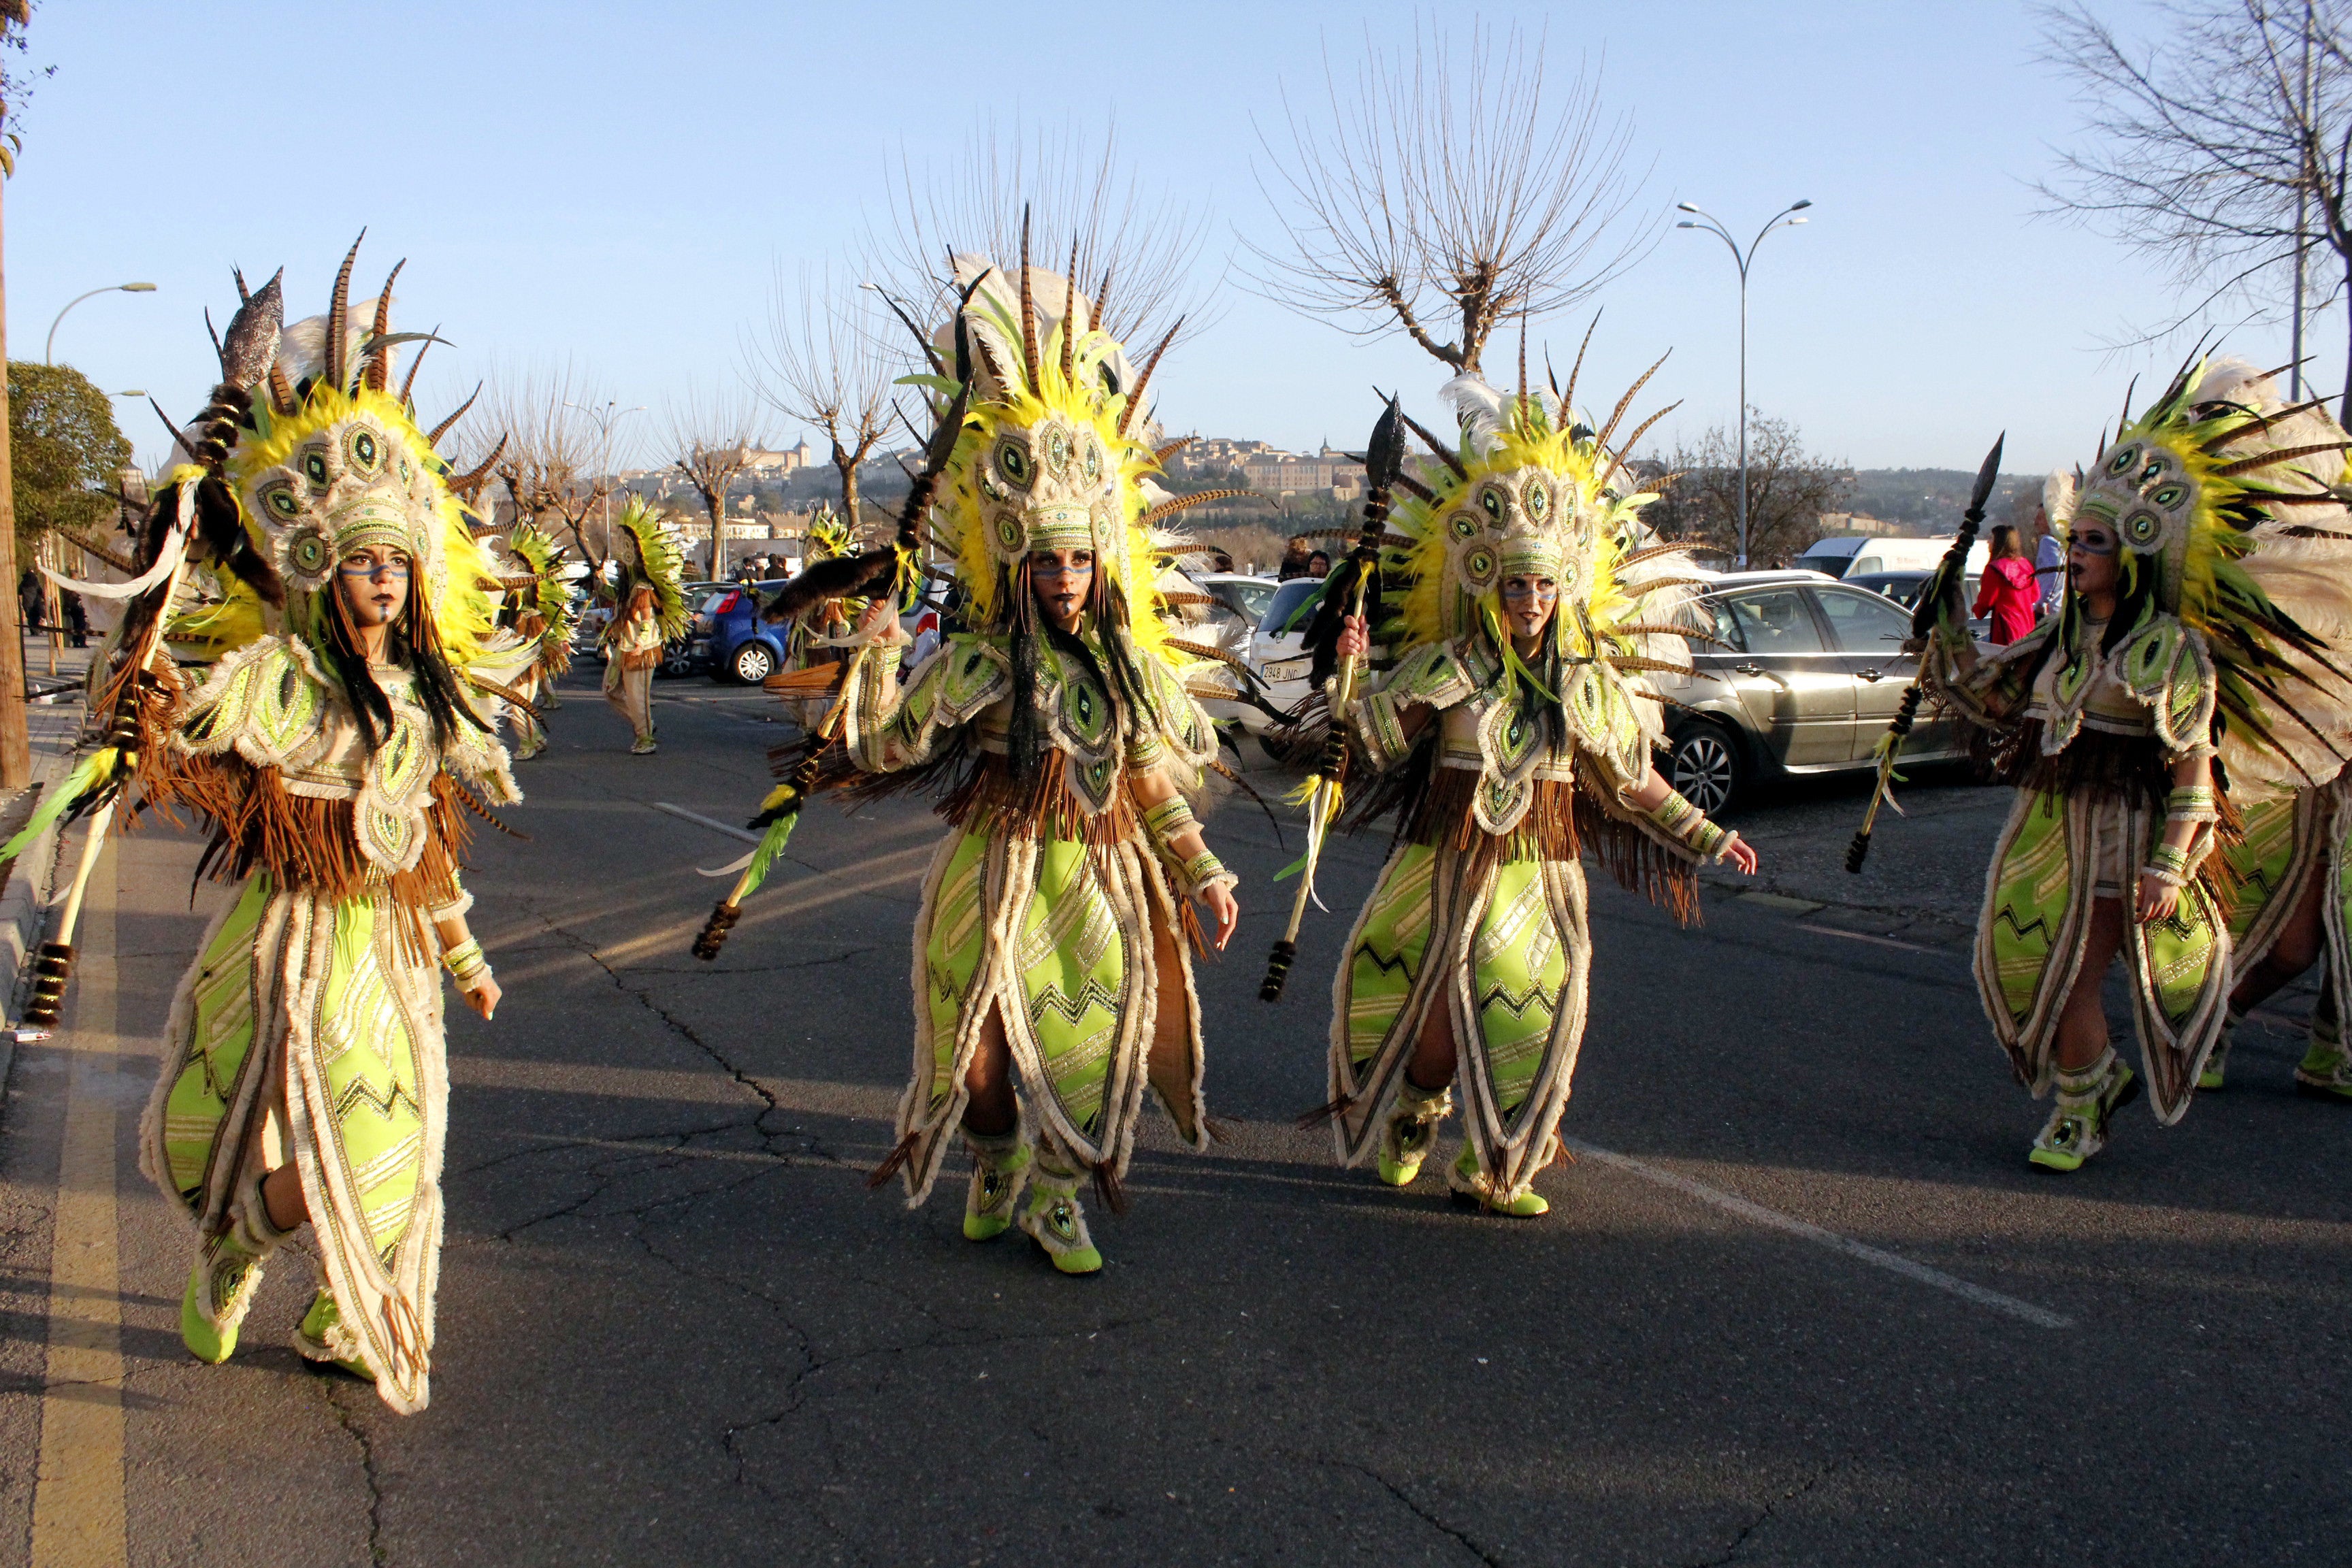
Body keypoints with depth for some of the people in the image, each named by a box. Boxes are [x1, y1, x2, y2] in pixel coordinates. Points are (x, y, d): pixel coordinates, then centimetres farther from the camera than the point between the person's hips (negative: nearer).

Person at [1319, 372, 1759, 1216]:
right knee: (1417, 997, 7)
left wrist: (1704, 836, 15)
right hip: (1445, 868, -1)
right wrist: (1350, 672, -24)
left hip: (1539, 873, 1)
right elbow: (1373, 736, -10)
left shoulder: (1588, 684, 3)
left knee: (1530, 1014, -2)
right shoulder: (1446, 667, -5)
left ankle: (1492, 1167, 14)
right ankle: (1411, 1117, 37)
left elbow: (1630, 779, 12)